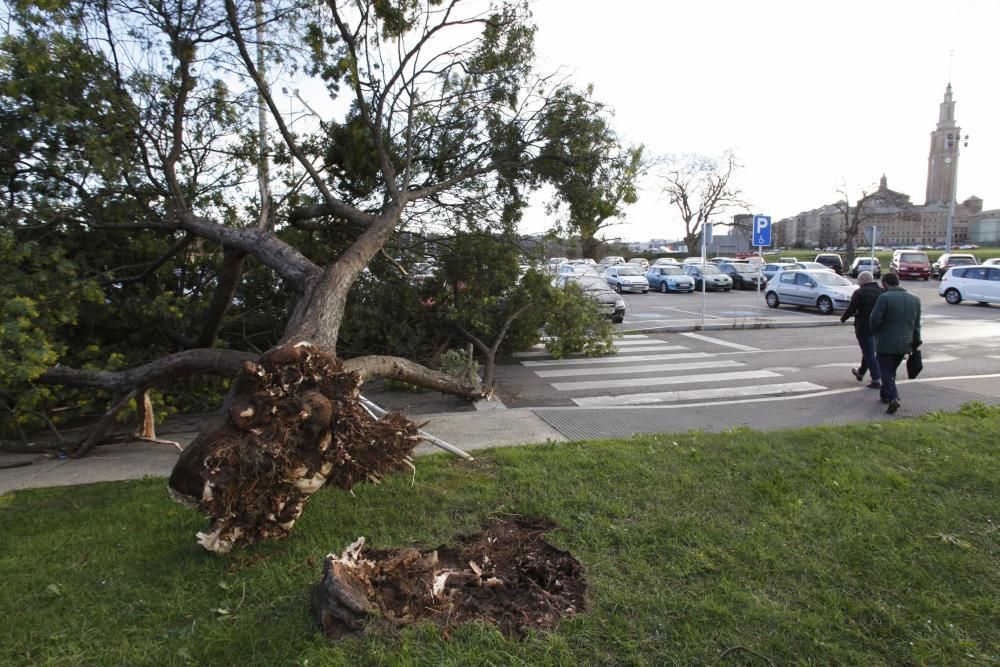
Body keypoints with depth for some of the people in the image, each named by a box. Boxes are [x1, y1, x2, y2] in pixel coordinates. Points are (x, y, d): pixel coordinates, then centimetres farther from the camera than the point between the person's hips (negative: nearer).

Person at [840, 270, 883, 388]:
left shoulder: (859, 293, -14)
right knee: (868, 351, 22)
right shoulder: (881, 291, 4)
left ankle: (876, 380, -3)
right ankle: (860, 373, 40)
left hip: (864, 328, -7)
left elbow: (851, 309, -13)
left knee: (869, 353, -1)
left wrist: (843, 318, 4)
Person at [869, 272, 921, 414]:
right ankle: (885, 395, 32)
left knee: (886, 372, 2)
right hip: (904, 344, 6)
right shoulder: (914, 299, 8)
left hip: (886, 343, -6)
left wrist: (875, 333, 3)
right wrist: (915, 344, 15)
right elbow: (917, 325, 10)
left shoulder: (884, 297, -13)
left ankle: (893, 398, -13)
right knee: (891, 370, 21)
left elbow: (875, 319, -18)